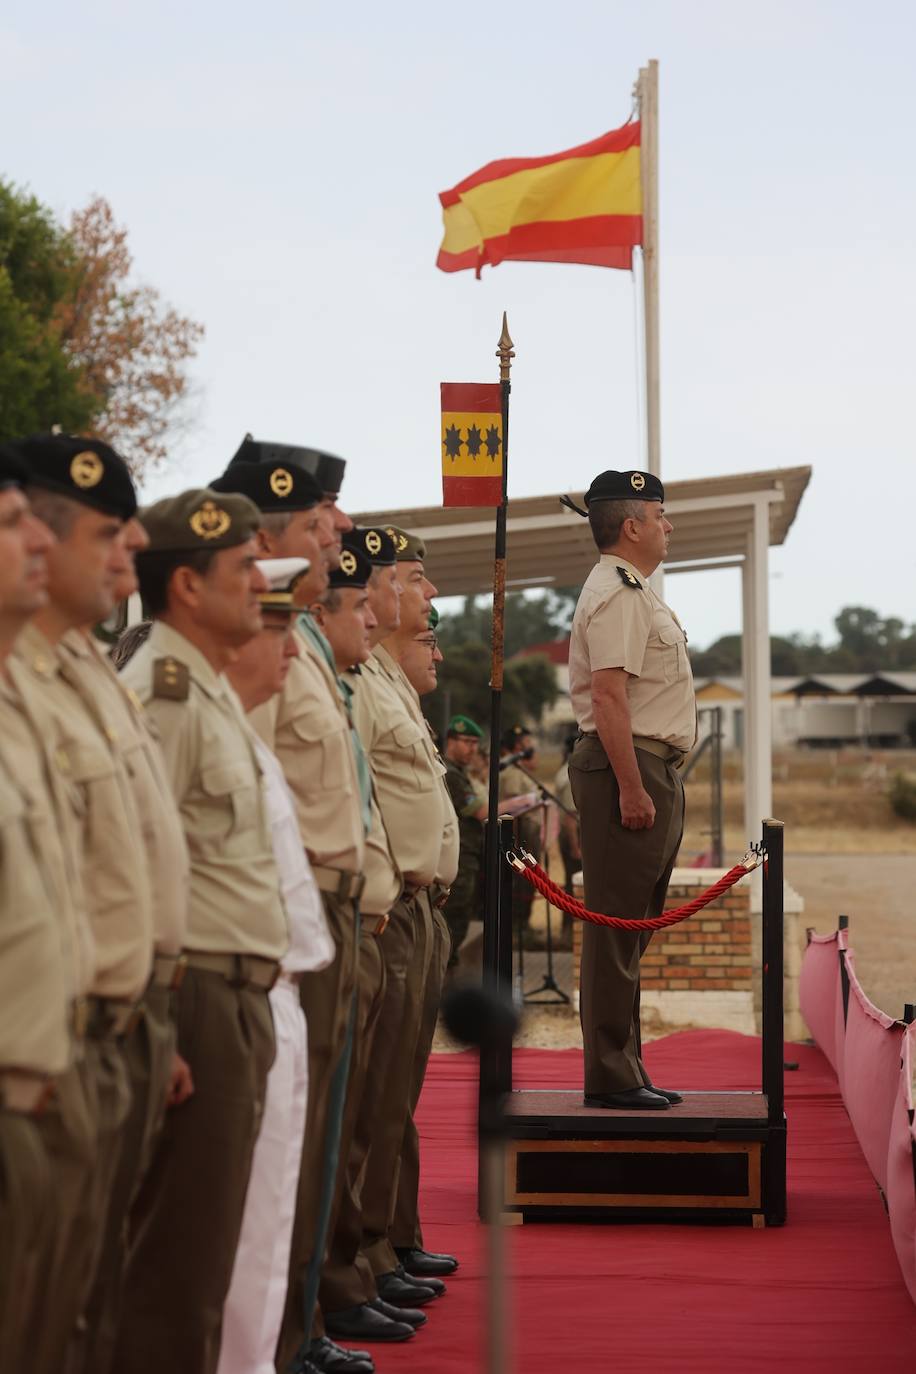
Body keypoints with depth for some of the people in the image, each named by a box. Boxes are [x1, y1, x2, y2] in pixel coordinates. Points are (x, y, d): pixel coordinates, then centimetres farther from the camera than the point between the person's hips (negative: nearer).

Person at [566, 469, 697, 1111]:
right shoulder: (616, 594, -13)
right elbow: (609, 698, -22)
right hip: (628, 768, -11)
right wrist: (631, 790, -25)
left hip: (653, 770, 11)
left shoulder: (636, 591, 21)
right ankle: (610, 1077, -5)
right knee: (617, 926, -8)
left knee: (632, 926, 14)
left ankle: (624, 1069, 20)